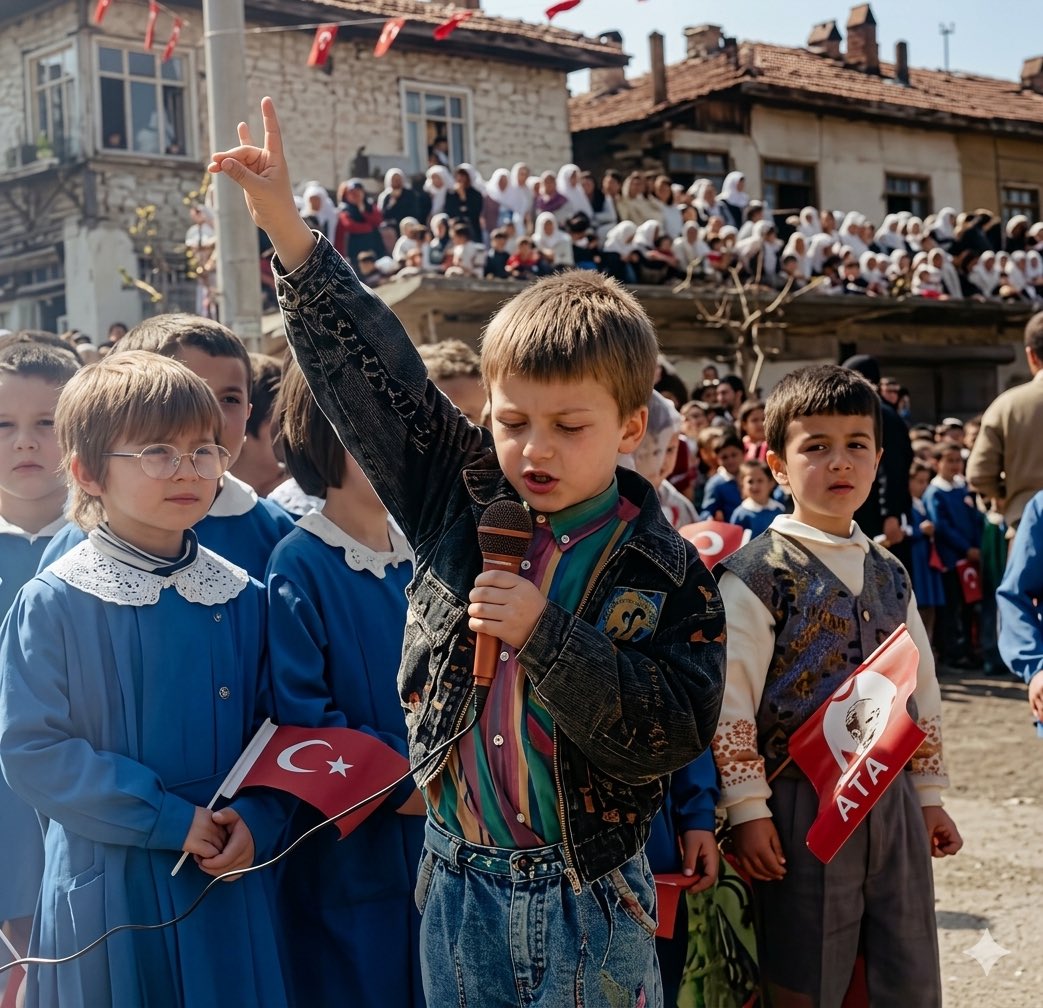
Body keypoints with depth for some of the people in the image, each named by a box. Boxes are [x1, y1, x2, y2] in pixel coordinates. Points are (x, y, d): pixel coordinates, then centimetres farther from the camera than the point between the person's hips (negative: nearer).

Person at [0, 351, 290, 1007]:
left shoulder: (243, 600, 2)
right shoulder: (54, 604, -9)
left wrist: (257, 819, -11)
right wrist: (168, 821, -16)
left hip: (228, 881, 3)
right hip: (107, 887, -3)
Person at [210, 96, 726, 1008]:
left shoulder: (668, 574, -9)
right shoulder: (463, 503, -2)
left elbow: (676, 733, -17)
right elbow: (373, 375, -1)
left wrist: (542, 635, -25)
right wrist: (287, 228, -4)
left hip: (590, 902, -2)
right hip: (461, 891, 3)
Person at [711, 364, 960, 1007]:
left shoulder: (889, 574, 11)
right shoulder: (757, 574, -9)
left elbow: (923, 689, 17)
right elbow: (730, 702, -12)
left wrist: (929, 795, 18)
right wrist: (748, 810, -14)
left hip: (893, 803, 6)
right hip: (802, 807, -6)